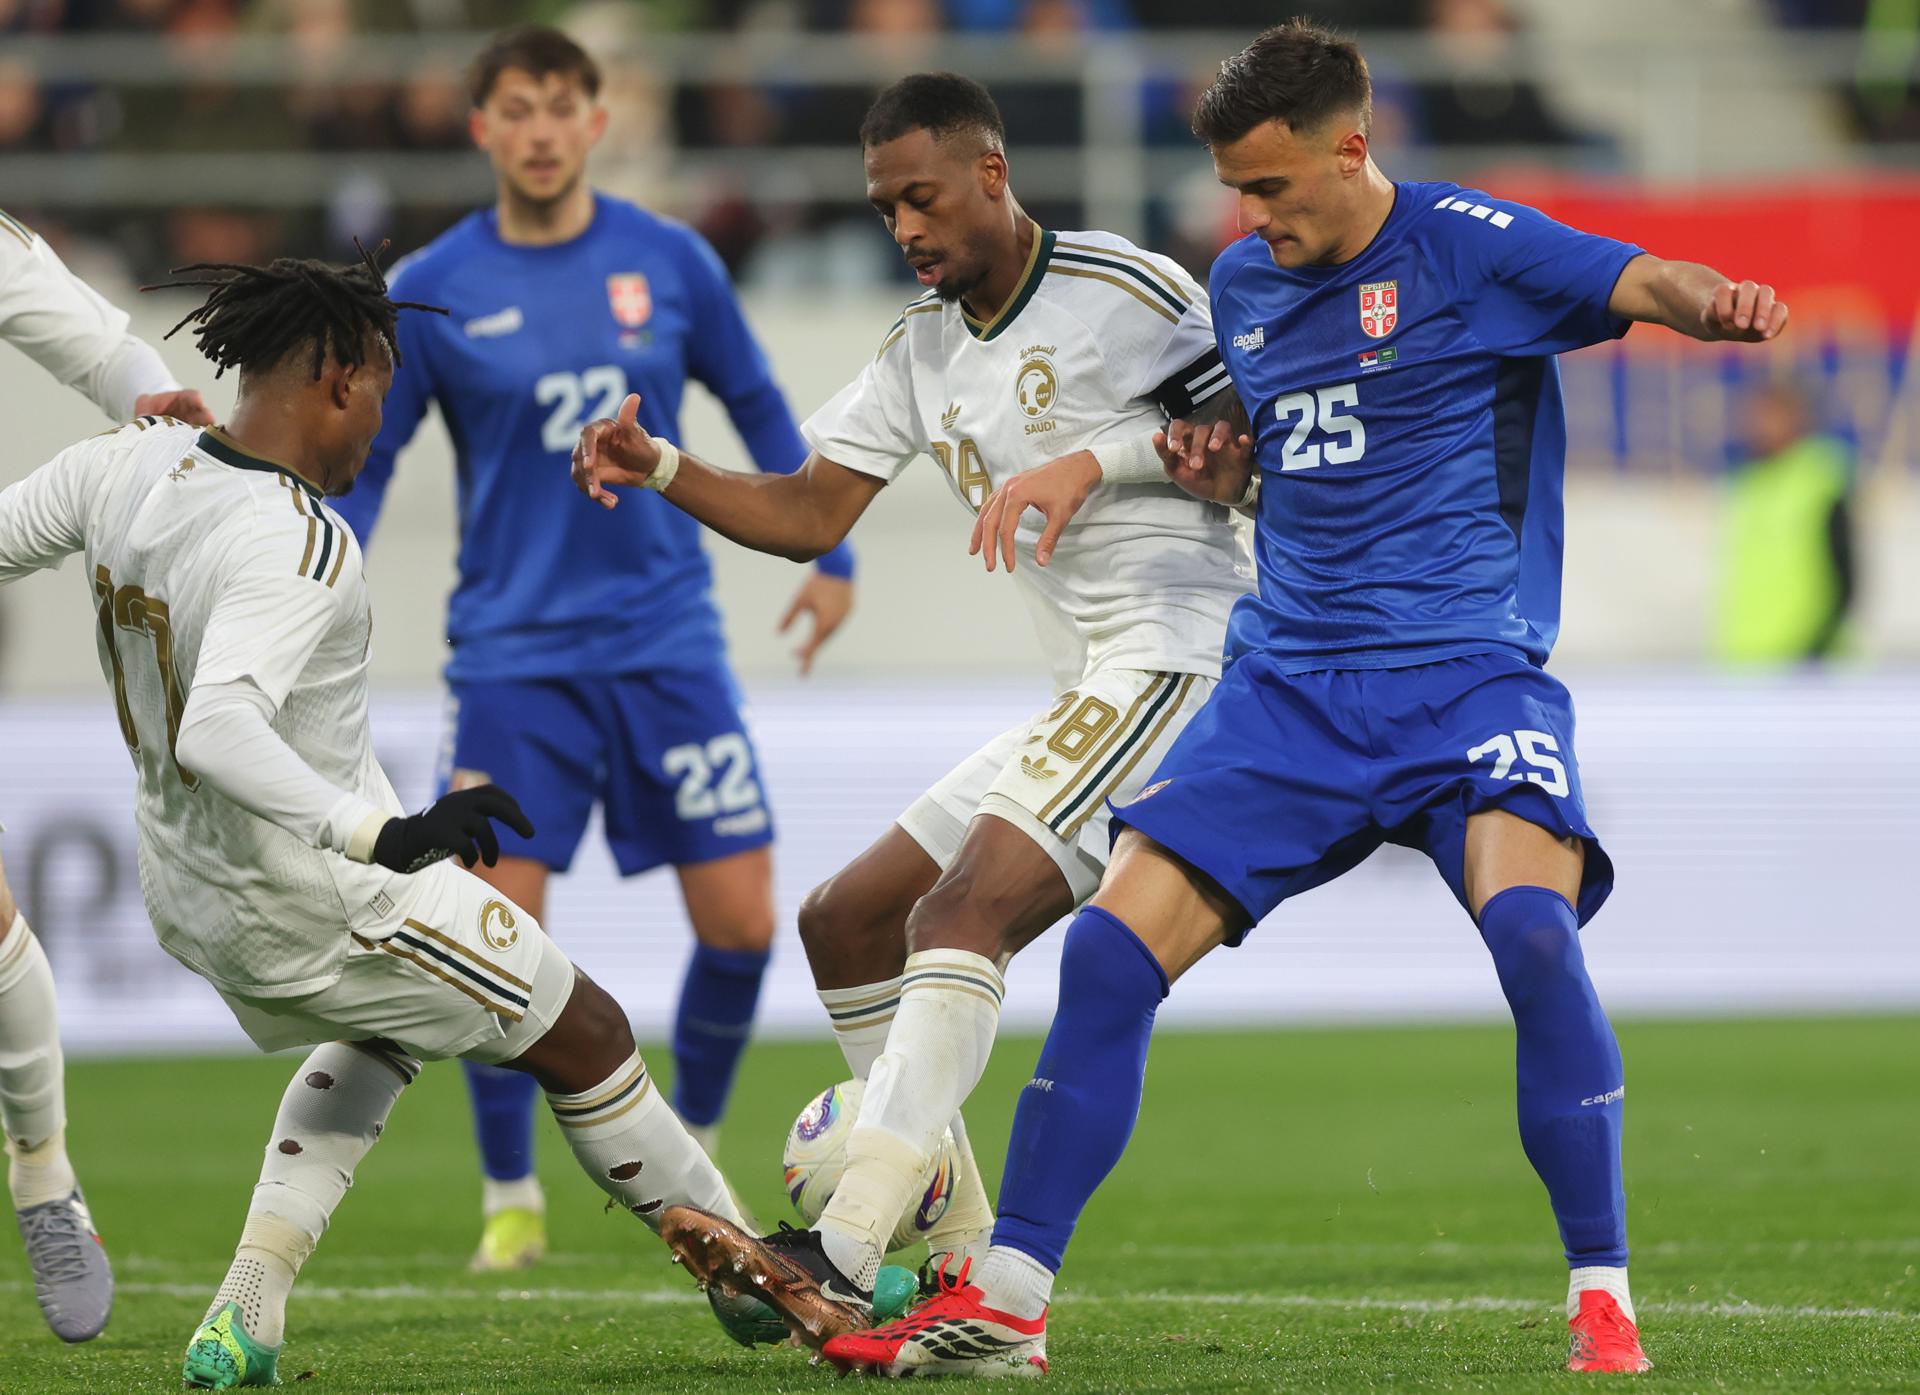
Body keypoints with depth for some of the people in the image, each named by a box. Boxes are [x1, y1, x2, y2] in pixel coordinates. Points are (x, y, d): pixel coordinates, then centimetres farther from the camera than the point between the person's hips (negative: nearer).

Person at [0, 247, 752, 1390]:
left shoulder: (127, 466, -8)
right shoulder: (295, 545, -30)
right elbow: (217, 732, -43)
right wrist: (380, 833, -48)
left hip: (185, 889, 8)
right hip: (321, 907, -8)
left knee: (382, 1033, 34)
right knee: (585, 1036, 11)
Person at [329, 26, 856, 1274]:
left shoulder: (669, 263, 2)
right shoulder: (430, 294, -3)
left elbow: (759, 409, 15)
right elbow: (363, 464, 3)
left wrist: (830, 555, 15)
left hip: (666, 642, 2)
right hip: (513, 652, -2)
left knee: (741, 922, -2)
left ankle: (692, 1150, 23)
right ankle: (512, 1197, 10)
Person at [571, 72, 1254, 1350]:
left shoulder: (1123, 290, -5)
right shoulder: (922, 351, 18)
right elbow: (810, 515, 16)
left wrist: (1096, 460, -20)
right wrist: (662, 470, 0)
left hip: (1178, 656, -10)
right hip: (1090, 702, 10)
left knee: (961, 911, -25)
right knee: (845, 922, 10)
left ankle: (843, 1263, -37)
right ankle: (968, 1270, 8)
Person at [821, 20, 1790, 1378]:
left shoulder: (1466, 245, -6)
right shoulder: (1244, 286, 12)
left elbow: (1642, 284, -22)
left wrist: (1717, 301, -45)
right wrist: (1210, 466, 6)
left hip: (1468, 672, -5)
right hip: (1289, 687, 6)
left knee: (1533, 927, -30)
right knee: (1110, 947, -6)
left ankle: (1603, 1300, -17)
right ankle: (1005, 1299, 4)